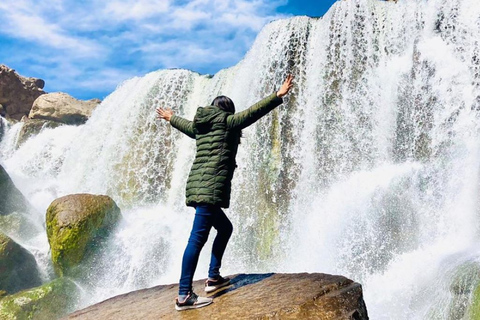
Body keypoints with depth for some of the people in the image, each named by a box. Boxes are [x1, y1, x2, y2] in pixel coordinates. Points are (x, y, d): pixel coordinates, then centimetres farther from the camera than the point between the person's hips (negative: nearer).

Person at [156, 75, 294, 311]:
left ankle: (213, 277, 25)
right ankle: (184, 296, -11)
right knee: (197, 239, -11)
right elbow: (253, 112, -8)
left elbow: (187, 125, 41)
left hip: (198, 186, 9)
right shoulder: (227, 121, 1)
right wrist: (278, 95, -8)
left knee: (225, 228, 23)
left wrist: (170, 118, 62)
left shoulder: (201, 126, 22)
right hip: (211, 188, -9)